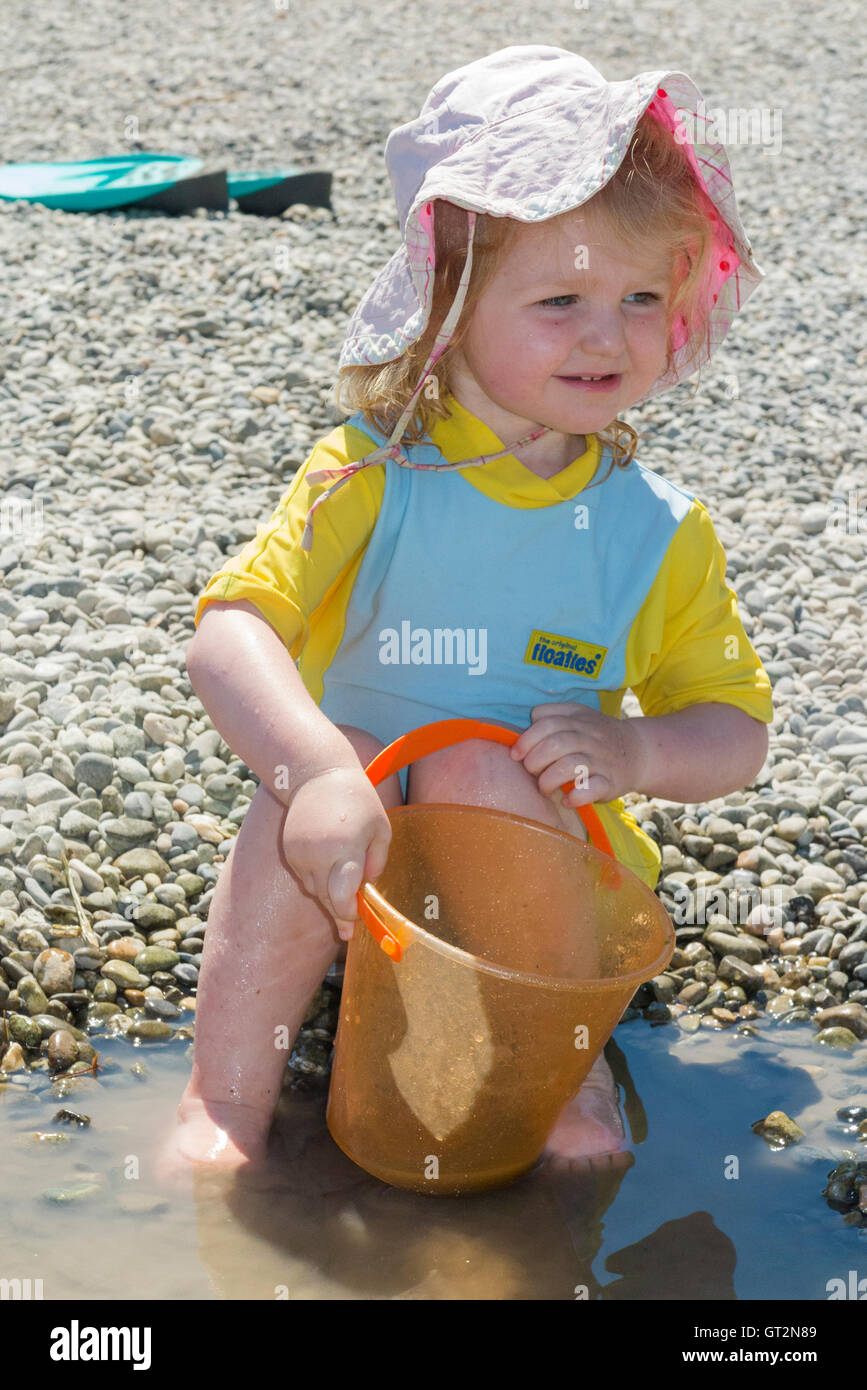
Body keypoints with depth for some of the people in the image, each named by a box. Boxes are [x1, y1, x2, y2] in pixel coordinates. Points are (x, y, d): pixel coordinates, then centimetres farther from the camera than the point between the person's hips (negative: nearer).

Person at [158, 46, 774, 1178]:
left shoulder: (660, 533, -3)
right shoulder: (370, 479, -10)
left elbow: (735, 731, 2)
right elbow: (231, 633, -22)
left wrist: (636, 753, -21)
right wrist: (320, 771, -41)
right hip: (361, 875, 0)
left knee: (476, 770, -29)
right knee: (331, 763, -30)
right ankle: (227, 1106, -24)